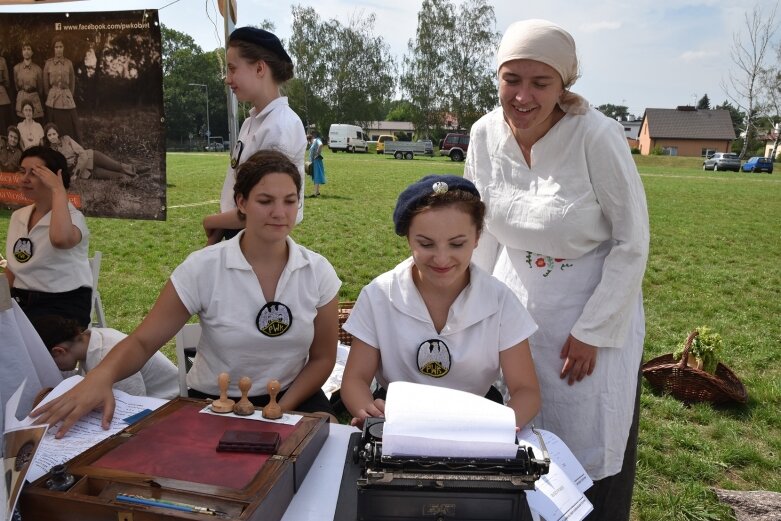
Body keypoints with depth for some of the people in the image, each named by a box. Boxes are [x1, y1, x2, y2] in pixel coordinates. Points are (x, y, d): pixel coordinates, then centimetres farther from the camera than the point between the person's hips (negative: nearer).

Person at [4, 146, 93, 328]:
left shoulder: (72, 216, -12)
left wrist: (58, 191, -28)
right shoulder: (17, 216, 9)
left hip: (63, 305, -6)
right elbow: (13, 268, 19)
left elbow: (60, 239, -38)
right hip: (21, 302, 6)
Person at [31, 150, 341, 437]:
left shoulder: (318, 272, -8)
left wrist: (279, 412, -13)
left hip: (292, 399, 1)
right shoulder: (202, 268, -13)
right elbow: (143, 342, -11)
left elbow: (322, 358, 0)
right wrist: (101, 375, -32)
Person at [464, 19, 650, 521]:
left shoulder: (597, 135, -20)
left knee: (587, 452, 7)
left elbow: (633, 242, -13)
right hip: (513, 306, 4)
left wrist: (591, 331, -12)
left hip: (595, 309, -4)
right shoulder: (486, 133, -7)